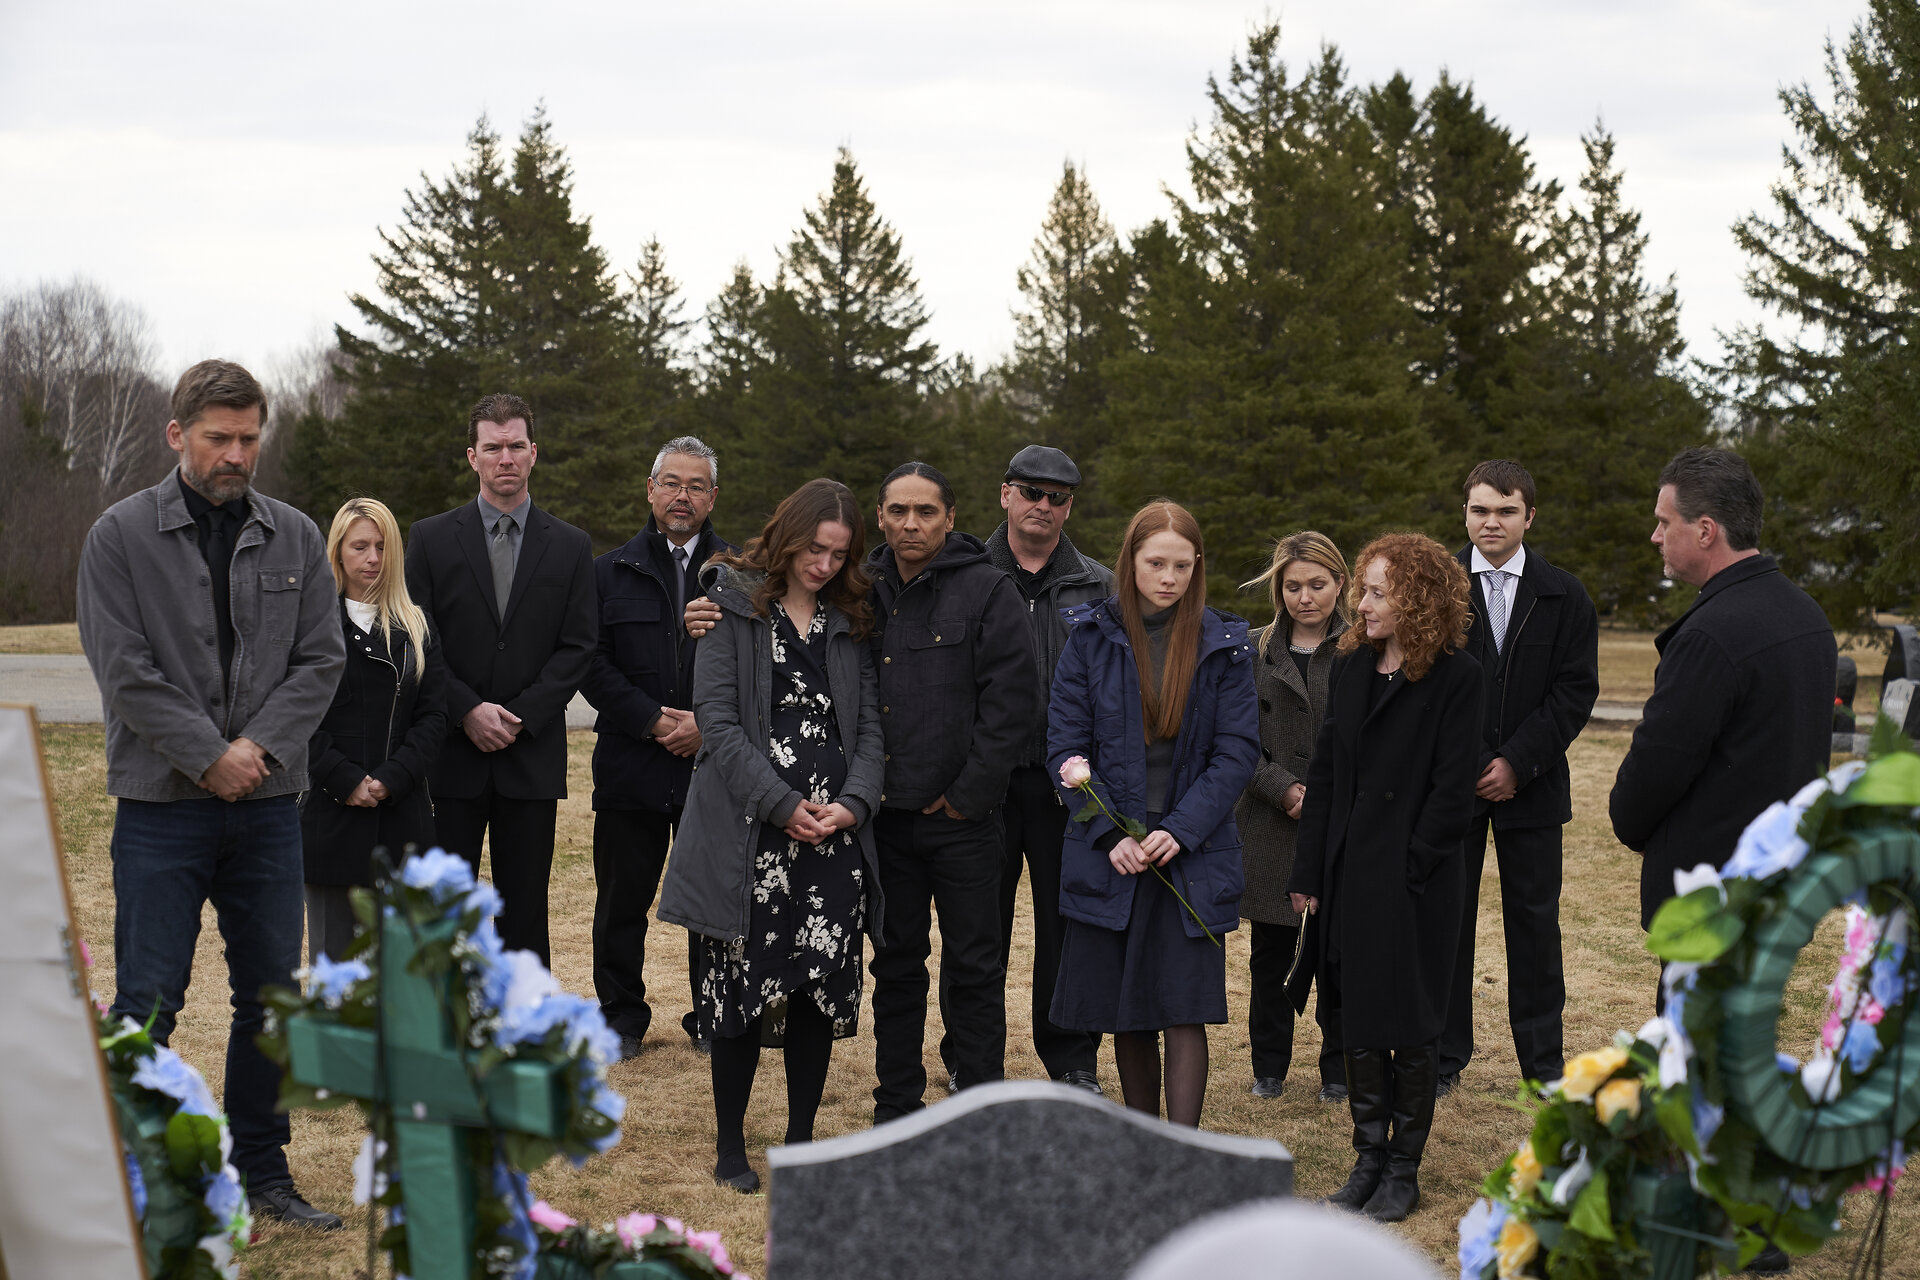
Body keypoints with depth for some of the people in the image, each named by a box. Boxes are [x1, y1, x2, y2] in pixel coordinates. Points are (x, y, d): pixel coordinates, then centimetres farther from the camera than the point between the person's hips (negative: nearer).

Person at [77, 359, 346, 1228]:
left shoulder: (295, 537, 7)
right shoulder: (121, 535, -3)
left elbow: (321, 659, 4)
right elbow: (123, 669, -8)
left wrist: (259, 747, -10)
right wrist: (209, 756, -13)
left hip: (267, 802, 4)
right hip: (161, 805, -4)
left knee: (271, 995, 10)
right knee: (148, 1002, -2)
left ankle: (263, 1173, 22)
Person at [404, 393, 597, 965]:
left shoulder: (571, 547, 8)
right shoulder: (431, 538, 6)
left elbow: (578, 647, 2)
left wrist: (519, 717, -10)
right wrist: (469, 712, -12)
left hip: (532, 756, 1)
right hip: (452, 756, 0)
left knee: (525, 911, 4)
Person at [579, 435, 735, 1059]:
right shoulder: (611, 571, 8)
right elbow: (592, 663, 0)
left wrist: (708, 724, -12)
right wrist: (652, 720, -11)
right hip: (631, 765, 0)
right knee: (623, 897, 5)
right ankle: (622, 1015, 19)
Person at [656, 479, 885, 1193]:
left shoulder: (849, 621, 15)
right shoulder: (734, 605, 2)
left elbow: (868, 725, 12)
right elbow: (718, 721, -5)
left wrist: (854, 801, -7)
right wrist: (783, 805, -13)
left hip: (834, 834, 4)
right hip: (750, 832, -4)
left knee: (823, 987, 2)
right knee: (743, 987, -2)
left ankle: (801, 1140, 14)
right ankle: (730, 1147, 11)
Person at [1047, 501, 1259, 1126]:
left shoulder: (1224, 645, 1)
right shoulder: (1091, 636, 1)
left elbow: (1237, 751, -2)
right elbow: (1065, 746, 0)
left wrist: (1179, 831, -13)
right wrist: (1111, 833, -11)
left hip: (1193, 855, -1)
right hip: (1110, 854, 1)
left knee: (1185, 1009, -7)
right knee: (1128, 1015, 9)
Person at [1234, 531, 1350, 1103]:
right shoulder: (1253, 651, 7)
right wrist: (1285, 789, -9)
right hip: (1271, 824, 2)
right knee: (1271, 954, 7)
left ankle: (1338, 1070, 16)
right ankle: (1269, 1066, 21)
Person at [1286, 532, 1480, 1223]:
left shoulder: (1455, 677, -9)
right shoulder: (1350, 669, 9)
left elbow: (1452, 789, -12)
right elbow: (1323, 773, 10)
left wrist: (1410, 868, -16)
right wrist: (1309, 873, 5)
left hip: (1415, 881, -6)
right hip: (1349, 875, 6)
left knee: (1411, 1028, 5)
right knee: (1359, 1025, 11)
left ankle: (1404, 1170, 16)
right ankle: (1369, 1158, 22)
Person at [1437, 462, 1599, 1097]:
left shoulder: (1564, 596, 4)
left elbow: (1576, 690, -1)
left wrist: (1517, 763, -11)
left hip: (1531, 783, 1)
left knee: (1534, 922, 6)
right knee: (1446, 916, 4)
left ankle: (1543, 1061, 16)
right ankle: (1444, 1055, 15)